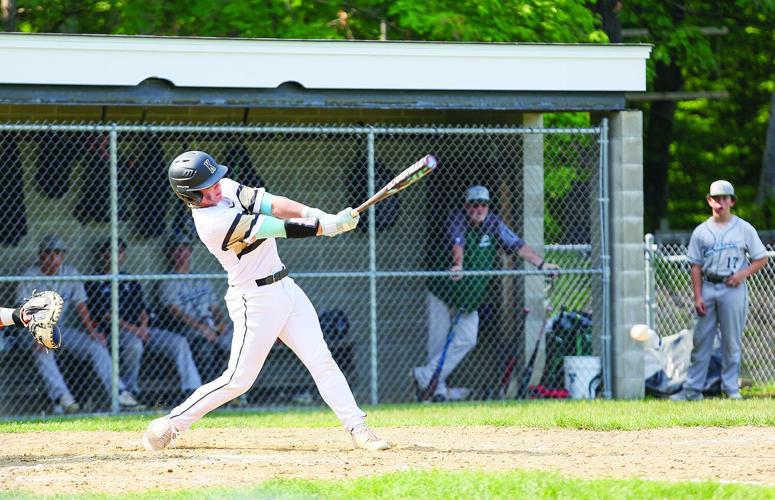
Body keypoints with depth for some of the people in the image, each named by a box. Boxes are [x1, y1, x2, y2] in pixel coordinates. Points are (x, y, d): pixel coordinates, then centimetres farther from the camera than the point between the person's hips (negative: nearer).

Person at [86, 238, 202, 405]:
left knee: (179, 341, -11)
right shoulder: (95, 283, 2)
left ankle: (191, 388, -19)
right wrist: (132, 328, -17)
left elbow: (142, 308, 17)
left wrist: (143, 326, -6)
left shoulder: (130, 281, 23)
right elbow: (104, 315, -8)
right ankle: (129, 390, -25)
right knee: (134, 344, -39)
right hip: (114, 330, -6)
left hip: (141, 329, 6)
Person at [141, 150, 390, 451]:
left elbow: (272, 204, -7)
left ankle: (357, 427, 2)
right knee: (239, 379, -3)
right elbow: (281, 229, -23)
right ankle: (169, 424, 9)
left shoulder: (226, 189, 0)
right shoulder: (213, 223, -25)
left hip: (285, 289, 8)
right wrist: (331, 225, -18)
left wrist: (315, 214, -23)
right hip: (256, 300, -8)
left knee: (321, 361, 2)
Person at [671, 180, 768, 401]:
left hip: (733, 289, -2)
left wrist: (743, 273, -11)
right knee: (701, 340, 0)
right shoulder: (701, 231, 8)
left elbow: (762, 258, 6)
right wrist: (697, 296, -2)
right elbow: (696, 266, 7)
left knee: (732, 340, 0)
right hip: (707, 287, 2)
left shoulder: (744, 229, 3)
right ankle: (692, 389, 1)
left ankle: (731, 387, 7)